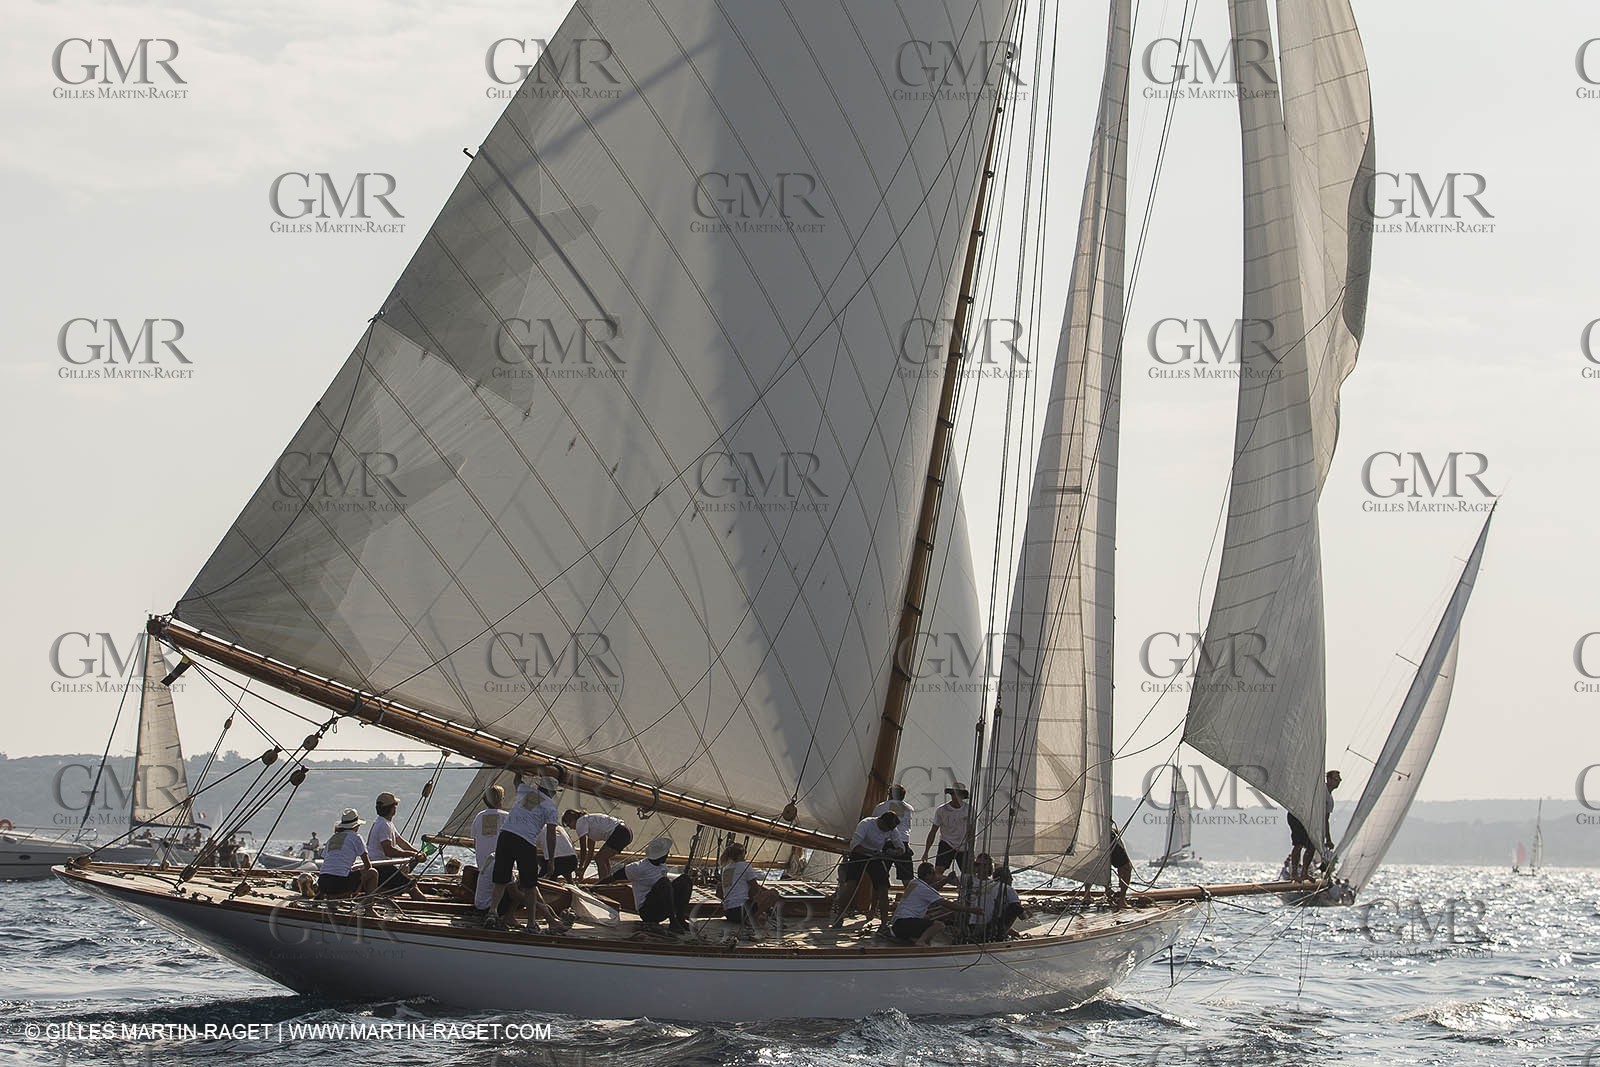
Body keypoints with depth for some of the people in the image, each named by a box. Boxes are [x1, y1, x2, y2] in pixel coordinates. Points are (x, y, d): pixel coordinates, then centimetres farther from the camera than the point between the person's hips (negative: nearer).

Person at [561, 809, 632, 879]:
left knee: (599, 858, -9)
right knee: (603, 858, 21)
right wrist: (583, 870, 27)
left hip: (619, 833, -10)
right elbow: (590, 852, 28)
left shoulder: (580, 822, 0)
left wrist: (580, 868, 9)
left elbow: (583, 849, -1)